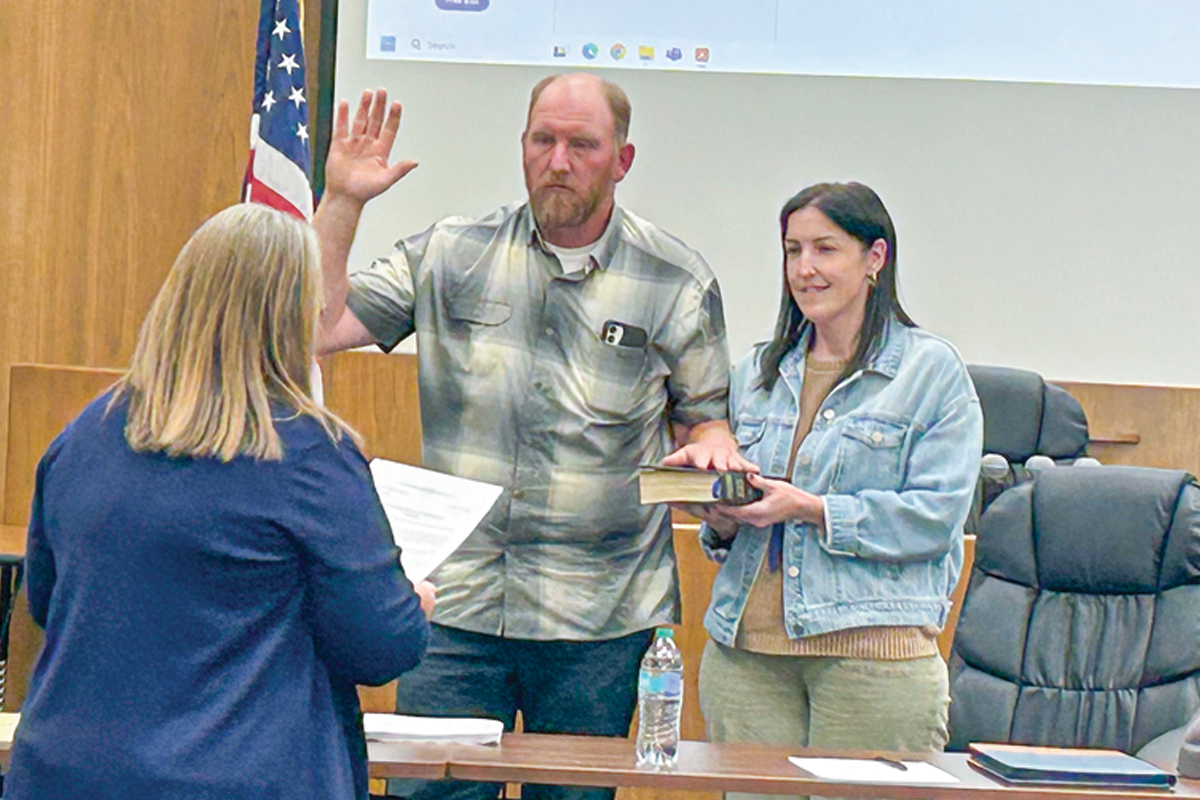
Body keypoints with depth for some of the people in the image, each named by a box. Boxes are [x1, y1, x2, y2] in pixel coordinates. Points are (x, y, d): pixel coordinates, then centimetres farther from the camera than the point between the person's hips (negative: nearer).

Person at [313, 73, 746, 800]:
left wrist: (711, 446, -9)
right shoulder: (452, 256, 6)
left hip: (602, 628, 0)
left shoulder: (677, 282, 5)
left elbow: (700, 415, 14)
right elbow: (317, 328, 3)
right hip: (458, 608, 0)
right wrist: (343, 201, -4)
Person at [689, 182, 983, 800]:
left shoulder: (931, 368, 1)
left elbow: (936, 515, -8)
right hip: (746, 650, 5)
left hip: (874, 651, -5)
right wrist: (723, 524, 0)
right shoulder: (757, 374, 18)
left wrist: (811, 510, -15)